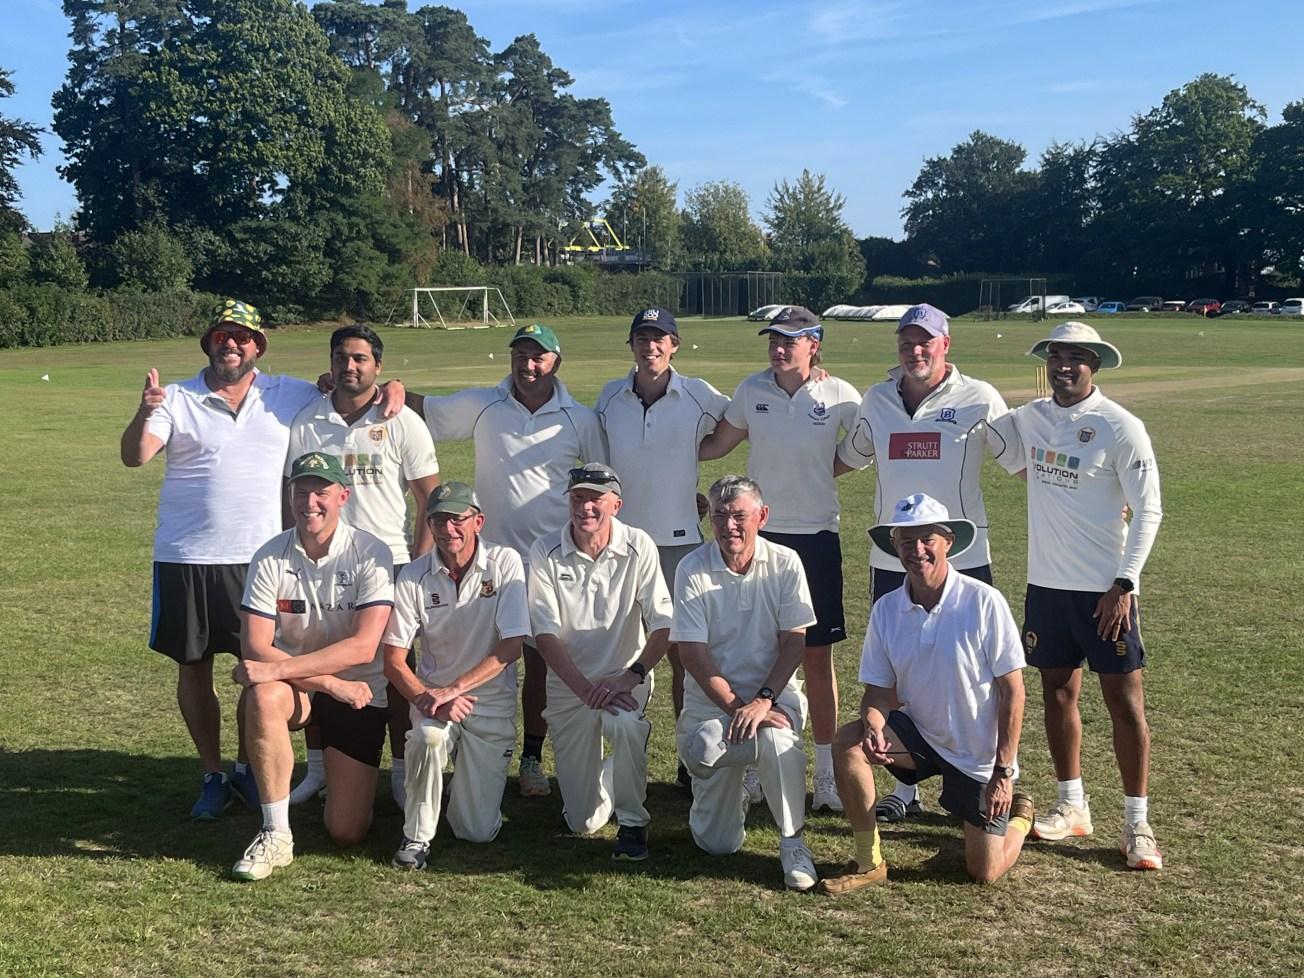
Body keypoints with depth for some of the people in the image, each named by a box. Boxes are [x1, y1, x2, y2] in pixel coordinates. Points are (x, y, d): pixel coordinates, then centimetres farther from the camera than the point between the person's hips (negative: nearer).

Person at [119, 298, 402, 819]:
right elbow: (133, 457, -11)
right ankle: (212, 775, 23)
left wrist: (389, 388, -5)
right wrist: (145, 413, -32)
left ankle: (248, 767, 25)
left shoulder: (288, 395, 6)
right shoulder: (178, 399, 1)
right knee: (193, 667, 8)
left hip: (259, 557, 1)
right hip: (186, 559, 0)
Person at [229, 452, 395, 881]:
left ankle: (344, 776, 31)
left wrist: (276, 668, -31)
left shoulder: (370, 554, -14)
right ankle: (276, 835, -23)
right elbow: (255, 648, -15)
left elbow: (363, 647, -23)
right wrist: (330, 683, -26)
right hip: (294, 684, 1)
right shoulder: (270, 558, -9)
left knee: (347, 833, -6)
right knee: (262, 698, -37)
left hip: (359, 692, -1)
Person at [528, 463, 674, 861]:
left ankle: (632, 822, -13)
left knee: (626, 724, -39)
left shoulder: (638, 547, -10)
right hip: (568, 686, 1)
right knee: (583, 821, 2)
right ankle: (610, 775, 39)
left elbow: (662, 624, -12)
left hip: (625, 681, -1)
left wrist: (632, 675, -26)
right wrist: (585, 689, -23)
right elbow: (546, 634, -12)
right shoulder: (546, 552, -9)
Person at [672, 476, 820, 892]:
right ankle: (733, 790, 29)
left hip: (774, 694, 0)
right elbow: (692, 652, -10)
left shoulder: (785, 564, -3)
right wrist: (735, 707, -18)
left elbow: (796, 640, -7)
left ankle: (793, 842, -13)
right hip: (711, 701, 0)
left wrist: (763, 700, -19)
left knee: (778, 741, -38)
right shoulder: (693, 569, -7)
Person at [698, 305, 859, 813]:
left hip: (816, 537, -2)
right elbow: (717, 444, 14)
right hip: (760, 534, 2)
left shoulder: (839, 396, -6)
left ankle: (827, 773, 15)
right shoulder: (751, 390, 1)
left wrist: (821, 471, -4)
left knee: (817, 655, 5)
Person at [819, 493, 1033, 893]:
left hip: (981, 755, -3)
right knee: (849, 743, -25)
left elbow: (1012, 690, -14)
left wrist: (1004, 771, -16)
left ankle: (1019, 816, 32)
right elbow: (879, 691, -2)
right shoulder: (886, 610, -6)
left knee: (984, 873, -3)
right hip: (921, 735, 3)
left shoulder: (984, 602, -18)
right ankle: (868, 861, -8)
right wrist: (874, 727, -26)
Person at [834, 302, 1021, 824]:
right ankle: (904, 787, 23)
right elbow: (846, 459, 21)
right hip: (891, 561, 4)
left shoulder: (978, 400, -5)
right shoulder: (877, 400, 8)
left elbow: (1025, 462, -4)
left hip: (962, 560, -4)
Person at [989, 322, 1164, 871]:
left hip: (1104, 590, -5)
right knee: (1058, 692, 13)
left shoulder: (1120, 428, -11)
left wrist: (1123, 584, -15)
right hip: (1046, 584, 6)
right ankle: (1072, 806, 27)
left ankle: (1137, 823, 8)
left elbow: (1148, 512, -10)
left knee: (1124, 700, -1)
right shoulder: (1029, 418, 5)